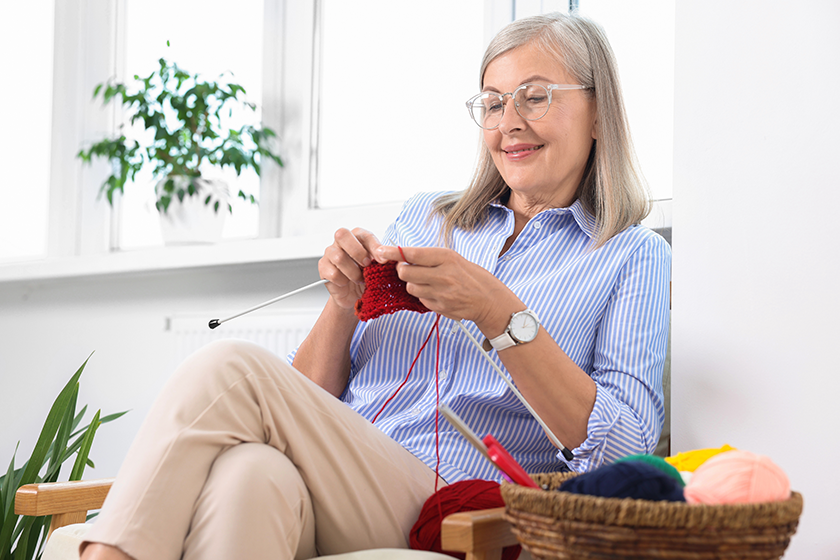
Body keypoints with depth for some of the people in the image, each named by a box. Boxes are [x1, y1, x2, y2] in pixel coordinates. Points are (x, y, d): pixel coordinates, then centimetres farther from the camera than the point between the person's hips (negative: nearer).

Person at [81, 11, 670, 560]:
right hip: (330, 492, 3)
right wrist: (344, 304, -2)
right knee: (251, 472, -36)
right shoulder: (425, 217, 22)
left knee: (229, 369, -25)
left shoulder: (632, 257, 11)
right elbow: (312, 405, 19)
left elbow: (626, 447, -7)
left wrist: (499, 313, -16)